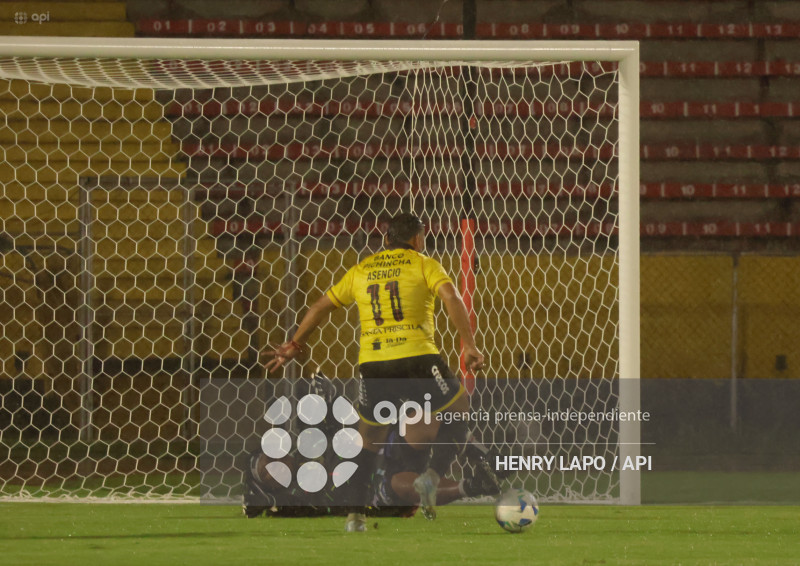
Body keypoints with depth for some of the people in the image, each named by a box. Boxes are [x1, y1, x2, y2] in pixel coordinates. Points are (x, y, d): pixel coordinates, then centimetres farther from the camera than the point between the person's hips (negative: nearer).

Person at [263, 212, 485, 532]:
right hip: (417, 359, -3)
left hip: (372, 364, 3)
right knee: (458, 417, 15)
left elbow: (321, 307, 24)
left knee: (369, 438, 20)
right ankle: (433, 475, -8)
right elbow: (451, 297, -8)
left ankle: (356, 514, 10)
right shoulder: (424, 265, 9)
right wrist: (469, 346, -12)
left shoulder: (361, 270, 20)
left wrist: (294, 346, 35)